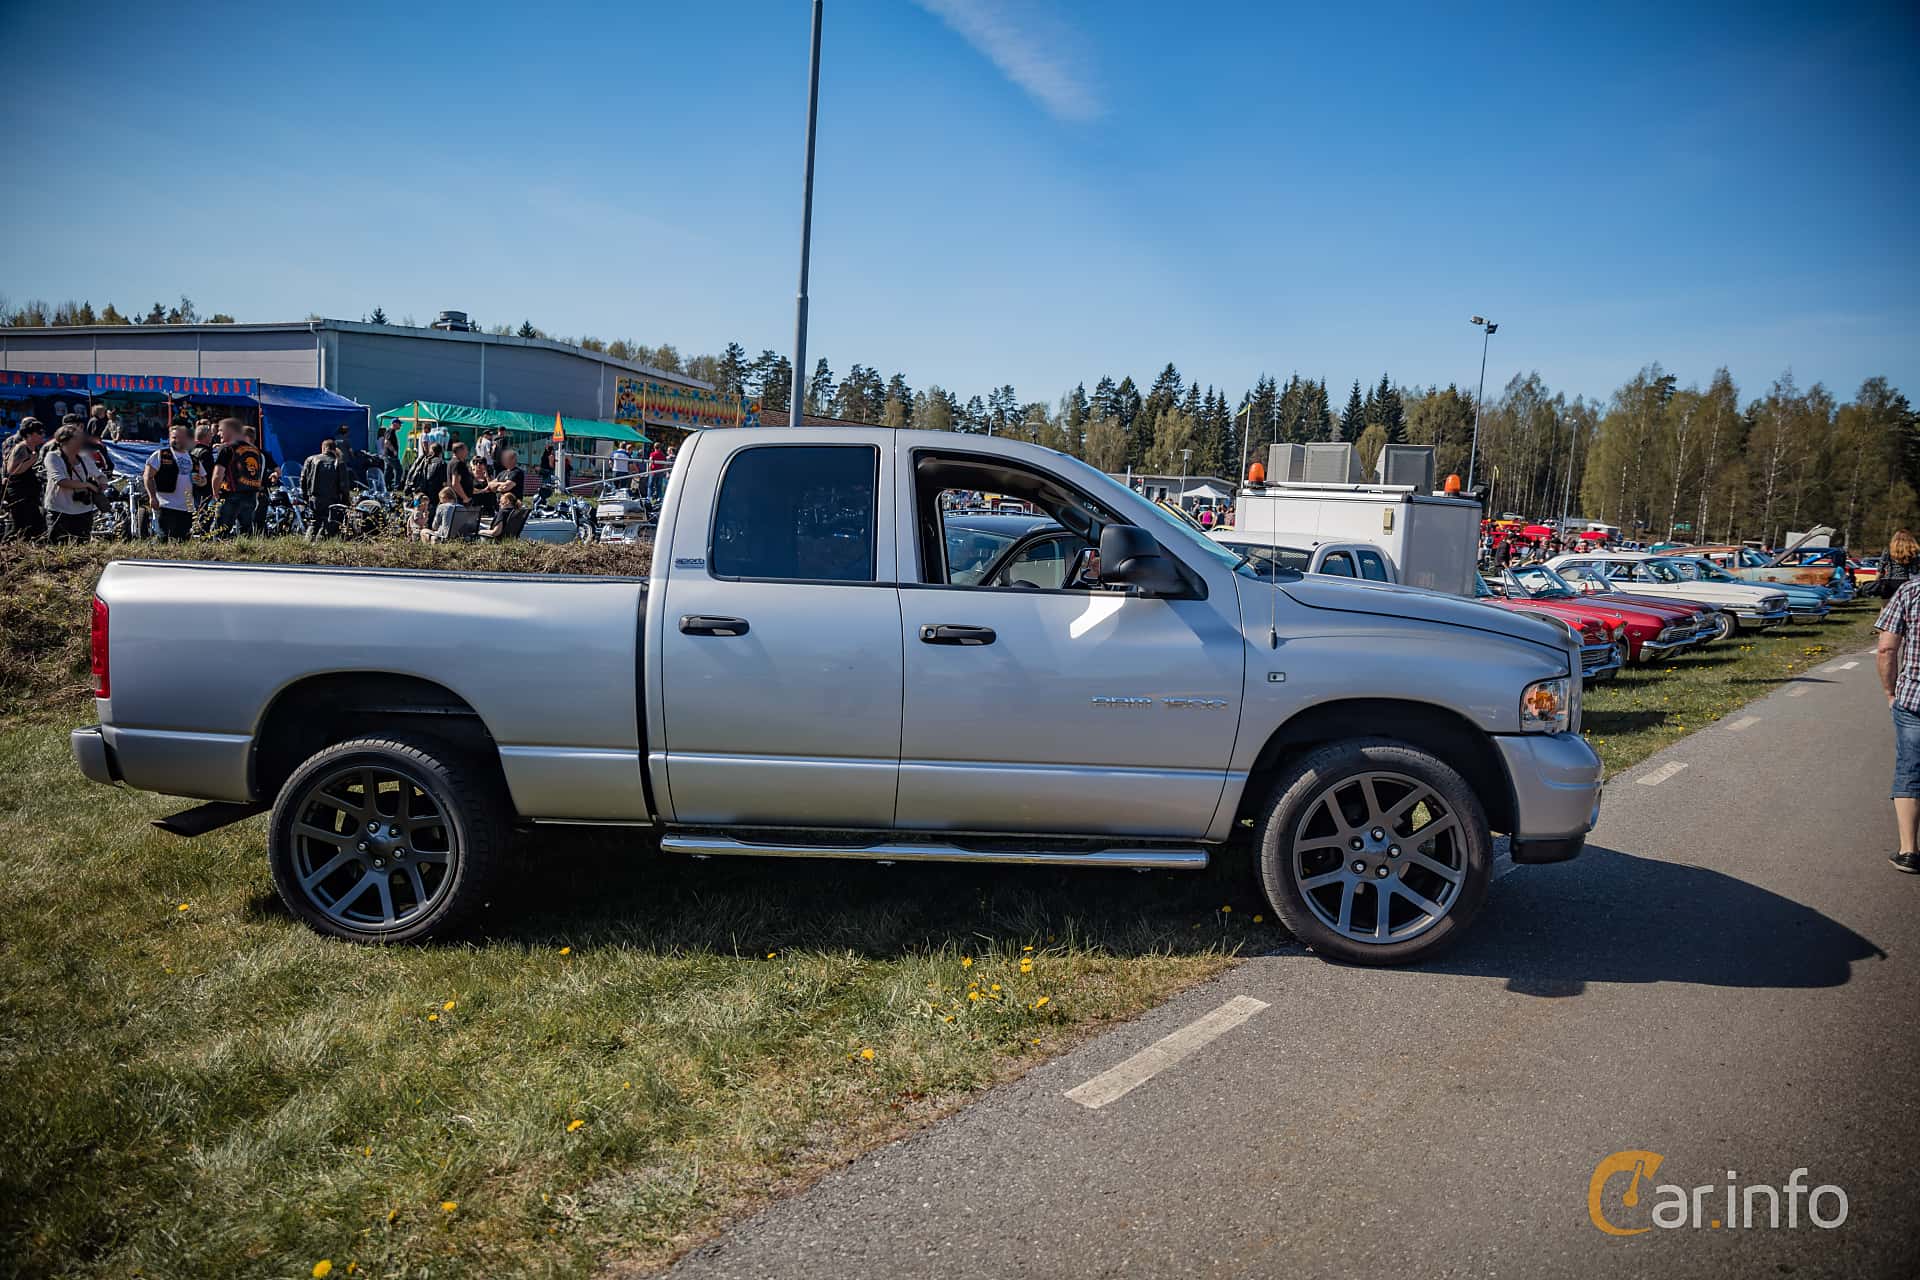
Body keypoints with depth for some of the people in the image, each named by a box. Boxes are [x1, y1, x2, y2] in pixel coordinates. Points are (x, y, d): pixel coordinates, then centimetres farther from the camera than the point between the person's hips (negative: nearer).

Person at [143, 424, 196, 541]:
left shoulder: (192, 458, 16)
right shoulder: (160, 455, 1)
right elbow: (147, 476, -4)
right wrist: (152, 497, -14)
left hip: (187, 508, 5)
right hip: (166, 506, -5)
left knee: (184, 540, 7)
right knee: (165, 540, -9)